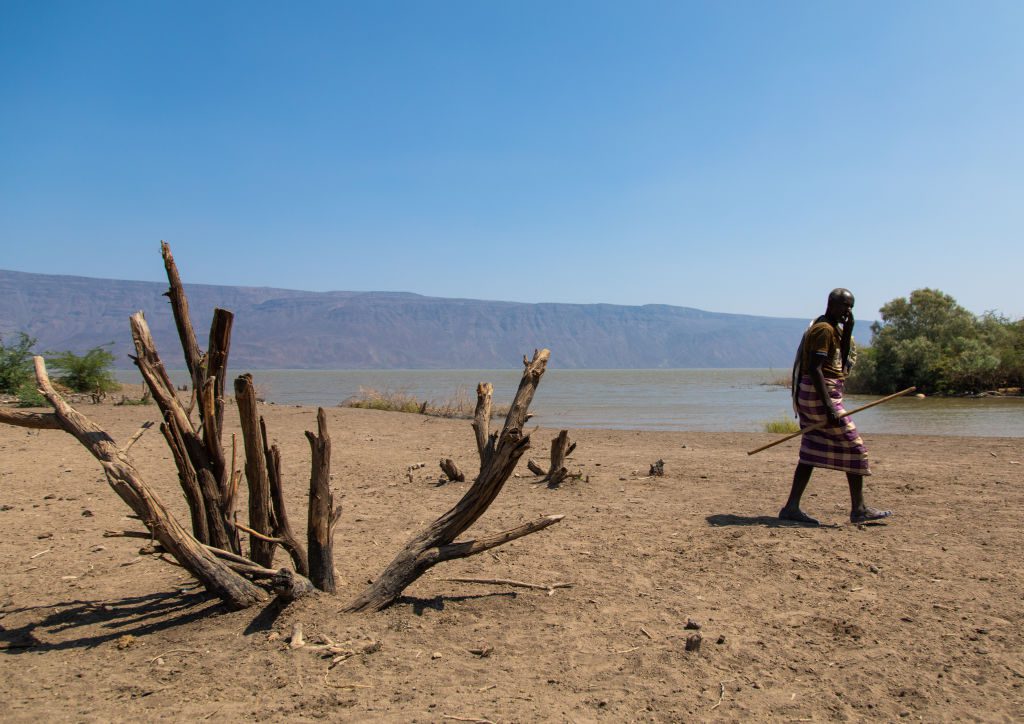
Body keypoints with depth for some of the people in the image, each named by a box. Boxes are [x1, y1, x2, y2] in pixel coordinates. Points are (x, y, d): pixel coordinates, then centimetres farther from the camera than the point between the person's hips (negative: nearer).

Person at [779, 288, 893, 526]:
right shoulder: (824, 329, -13)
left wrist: (848, 330, 6)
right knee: (853, 446, -2)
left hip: (810, 397, 10)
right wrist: (828, 406, -26)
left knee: (813, 451, 7)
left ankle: (791, 507, 6)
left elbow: (842, 361, 15)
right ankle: (859, 509, 5)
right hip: (819, 394, -10)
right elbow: (815, 369, -21)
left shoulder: (834, 329, 18)